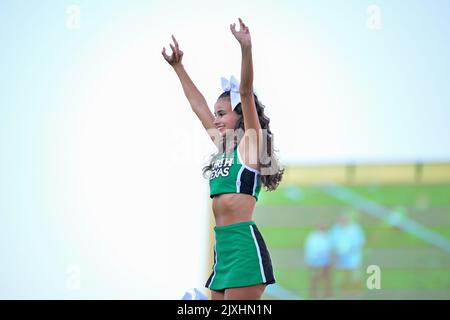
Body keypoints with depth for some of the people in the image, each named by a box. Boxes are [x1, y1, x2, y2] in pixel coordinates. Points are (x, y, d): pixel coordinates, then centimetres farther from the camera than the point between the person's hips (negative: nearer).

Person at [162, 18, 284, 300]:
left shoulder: (251, 143, -1)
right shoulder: (224, 145, 20)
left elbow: (246, 94, -12)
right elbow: (198, 104, 27)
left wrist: (246, 49, -23)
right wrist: (178, 67, 32)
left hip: (244, 245, -9)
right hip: (223, 246, 9)